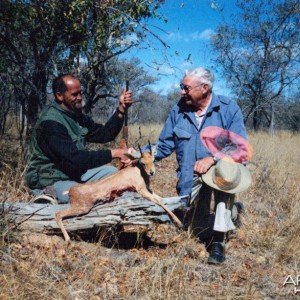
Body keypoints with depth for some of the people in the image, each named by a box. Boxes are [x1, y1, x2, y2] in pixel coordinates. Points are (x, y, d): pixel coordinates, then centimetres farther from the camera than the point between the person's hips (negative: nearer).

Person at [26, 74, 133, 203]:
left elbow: (105, 134, 4)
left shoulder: (76, 115, 4)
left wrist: (121, 109, -7)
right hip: (51, 182, -9)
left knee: (113, 173, 6)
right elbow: (75, 158, -32)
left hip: (73, 172, 9)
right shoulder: (51, 122, -24)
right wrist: (113, 153, -31)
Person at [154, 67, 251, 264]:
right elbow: (164, 145, 4)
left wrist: (213, 158, -35)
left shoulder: (229, 108, -9)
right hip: (192, 176, 3)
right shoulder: (179, 110, 2)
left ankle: (218, 241, -25)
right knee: (199, 230, -6)